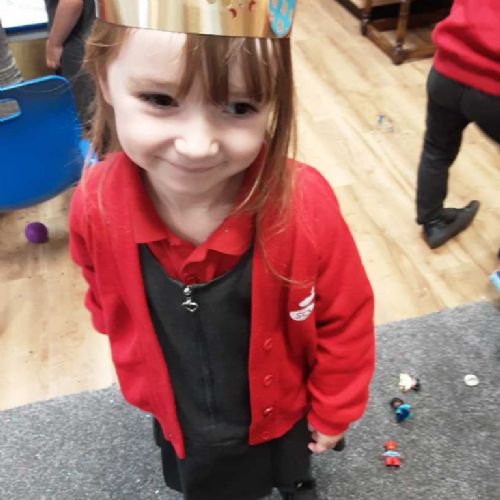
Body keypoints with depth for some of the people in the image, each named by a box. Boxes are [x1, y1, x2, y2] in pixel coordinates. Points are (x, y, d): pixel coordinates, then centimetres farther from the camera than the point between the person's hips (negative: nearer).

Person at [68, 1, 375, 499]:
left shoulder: (304, 206, -36)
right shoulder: (95, 206, -29)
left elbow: (345, 320, -18)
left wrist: (333, 410, -5)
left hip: (282, 408, -1)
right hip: (177, 417, 2)